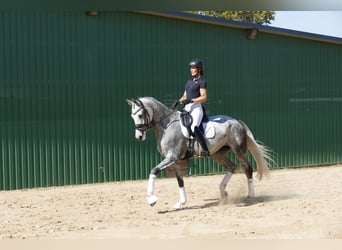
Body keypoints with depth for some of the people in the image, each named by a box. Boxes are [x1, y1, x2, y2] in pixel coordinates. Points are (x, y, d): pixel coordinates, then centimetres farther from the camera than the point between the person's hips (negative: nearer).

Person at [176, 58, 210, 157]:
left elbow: (204, 97, -12)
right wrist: (178, 102, 3)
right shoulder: (189, 82, 20)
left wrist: (191, 100, -21)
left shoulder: (202, 82, -4)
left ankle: (205, 150, -31)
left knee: (193, 127, -31)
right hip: (187, 108, 9)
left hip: (196, 108, -9)